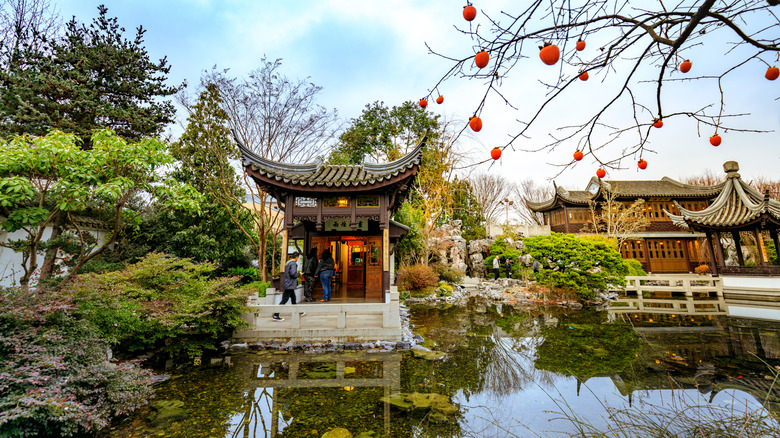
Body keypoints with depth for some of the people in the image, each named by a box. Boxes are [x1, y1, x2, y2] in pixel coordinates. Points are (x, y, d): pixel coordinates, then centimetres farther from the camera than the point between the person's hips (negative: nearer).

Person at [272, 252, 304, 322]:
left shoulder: (288, 262, 13)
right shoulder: (293, 263, -15)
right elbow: (293, 273, -25)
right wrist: (299, 274, -7)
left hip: (287, 284, 10)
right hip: (289, 285, -10)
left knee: (293, 298, 19)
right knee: (284, 300, -6)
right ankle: (275, 315, -4)